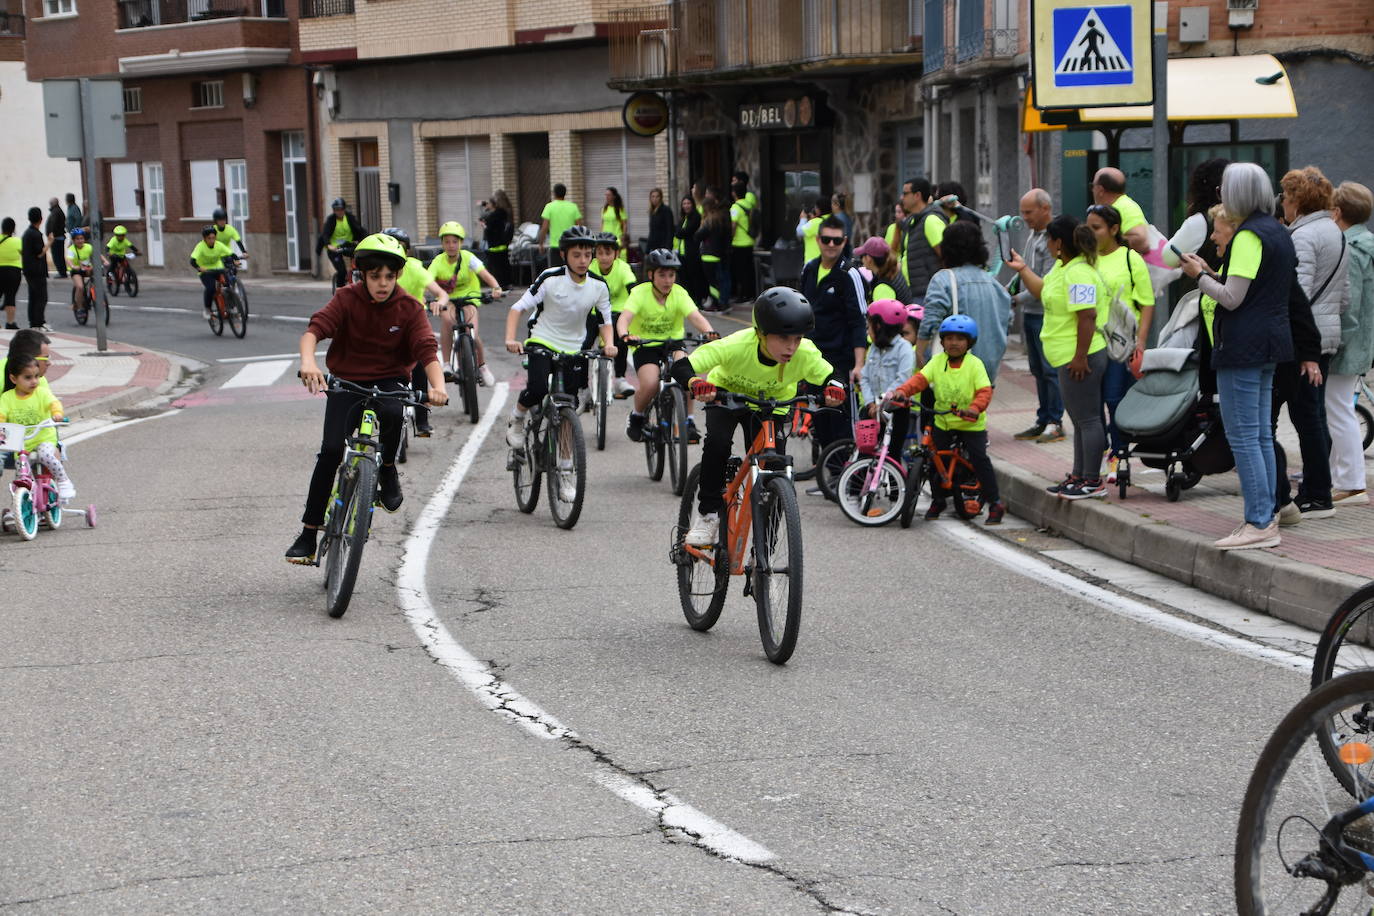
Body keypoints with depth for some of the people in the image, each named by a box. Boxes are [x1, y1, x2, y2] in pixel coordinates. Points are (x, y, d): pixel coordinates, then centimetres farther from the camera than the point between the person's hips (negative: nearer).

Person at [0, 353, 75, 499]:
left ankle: (64, 481, -16)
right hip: (19, 445, 3)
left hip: (44, 439, -3)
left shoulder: (41, 392, -3)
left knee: (45, 454, -34)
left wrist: (57, 414, -43)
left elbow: (53, 403, -20)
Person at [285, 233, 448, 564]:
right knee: (330, 450, -14)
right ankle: (309, 534, -5)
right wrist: (308, 361, -45)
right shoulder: (347, 299, -9)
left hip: (389, 381, 0)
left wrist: (437, 386, -37)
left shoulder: (409, 309, -6)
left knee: (393, 413, -35)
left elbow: (427, 350, -17)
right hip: (346, 381, 0)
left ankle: (387, 469, -3)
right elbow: (315, 328, -23)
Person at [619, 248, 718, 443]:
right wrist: (625, 335, -50)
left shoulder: (679, 293, -7)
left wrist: (709, 331, -44)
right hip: (645, 346, -2)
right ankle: (636, 416, 6)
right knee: (650, 385, -28)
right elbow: (624, 318, -28)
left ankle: (688, 420, -16)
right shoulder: (640, 293, -13)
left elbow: (694, 316, -23)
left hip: (673, 343, 2)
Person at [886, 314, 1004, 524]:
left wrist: (974, 408, -35)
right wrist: (901, 391, -25)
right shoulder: (937, 361, 3)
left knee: (979, 458, -11)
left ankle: (995, 503, -2)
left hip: (970, 423, -4)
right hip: (942, 421, 4)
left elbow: (984, 391, -16)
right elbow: (920, 379, -7)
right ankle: (937, 500, 23)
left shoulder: (975, 364, -7)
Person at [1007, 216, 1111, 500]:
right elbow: (1043, 290, 32)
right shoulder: (1062, 267, 13)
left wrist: (1080, 358, -26)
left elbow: (1087, 316, -27)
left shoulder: (1079, 273, -21)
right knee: (1080, 420, 18)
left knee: (1087, 419, -5)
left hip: (1079, 359, -11)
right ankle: (1078, 476, 27)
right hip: (1069, 359, 11)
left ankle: (1092, 481, 0)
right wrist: (1022, 269, 30)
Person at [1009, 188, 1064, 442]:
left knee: (1051, 369, -5)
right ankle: (1043, 420, 19)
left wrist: (1018, 299, -18)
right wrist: (1011, 286, 10)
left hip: (1047, 314, -9)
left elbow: (1047, 283, -20)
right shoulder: (1033, 234, 15)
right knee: (1038, 370, 13)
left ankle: (1055, 423, 0)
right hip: (1030, 313, 9)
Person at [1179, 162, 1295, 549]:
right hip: (1271, 342, 10)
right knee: (1261, 435, 12)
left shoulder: (1248, 237, -16)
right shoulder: (1278, 233, 14)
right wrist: (1212, 273, 15)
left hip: (1243, 345, -10)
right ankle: (1267, 520, 14)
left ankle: (1258, 524, -9)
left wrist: (1199, 276, -4)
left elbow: (1232, 298, -18)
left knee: (1242, 436, -7)